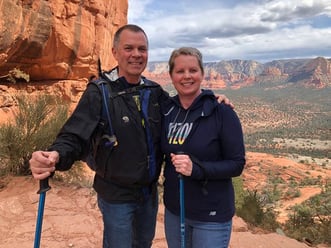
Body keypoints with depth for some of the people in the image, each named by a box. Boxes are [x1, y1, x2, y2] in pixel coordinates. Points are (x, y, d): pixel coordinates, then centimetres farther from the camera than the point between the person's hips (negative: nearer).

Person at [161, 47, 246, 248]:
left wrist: (196, 168, -26)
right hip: (173, 210, 5)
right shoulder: (166, 110, -1)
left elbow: (237, 164, -14)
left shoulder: (222, 112, -14)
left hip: (212, 215, -4)